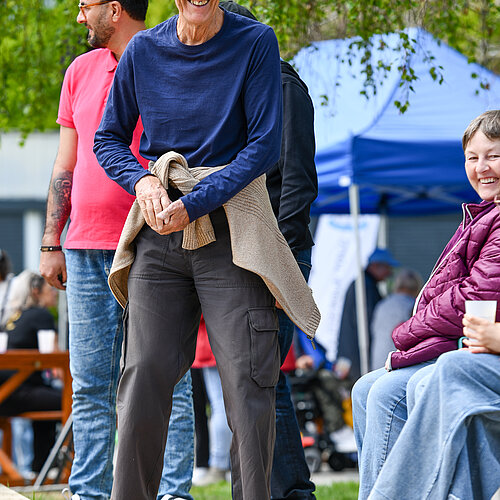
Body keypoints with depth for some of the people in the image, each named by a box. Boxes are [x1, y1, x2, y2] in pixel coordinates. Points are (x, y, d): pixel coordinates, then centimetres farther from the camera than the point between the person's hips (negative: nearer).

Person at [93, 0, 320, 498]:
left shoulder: (255, 42, -3)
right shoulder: (143, 50, 6)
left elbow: (264, 145, -7)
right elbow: (108, 139, 14)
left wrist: (192, 204, -14)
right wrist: (142, 181, -7)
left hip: (230, 226, -2)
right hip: (159, 232, 2)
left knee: (246, 382, -7)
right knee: (144, 377, -2)